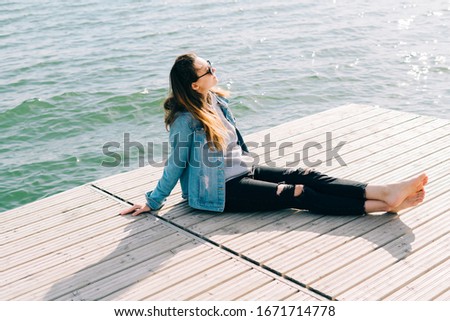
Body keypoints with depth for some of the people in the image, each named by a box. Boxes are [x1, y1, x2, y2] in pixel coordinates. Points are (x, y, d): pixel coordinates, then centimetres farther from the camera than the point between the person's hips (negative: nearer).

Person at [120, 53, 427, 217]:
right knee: (298, 194, -17)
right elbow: (176, 164, -12)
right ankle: (383, 204, -22)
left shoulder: (216, 100, 4)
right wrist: (153, 203, -6)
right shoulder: (186, 120, -21)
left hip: (243, 170, 8)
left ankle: (385, 192, -21)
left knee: (305, 176, -10)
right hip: (220, 191, -8)